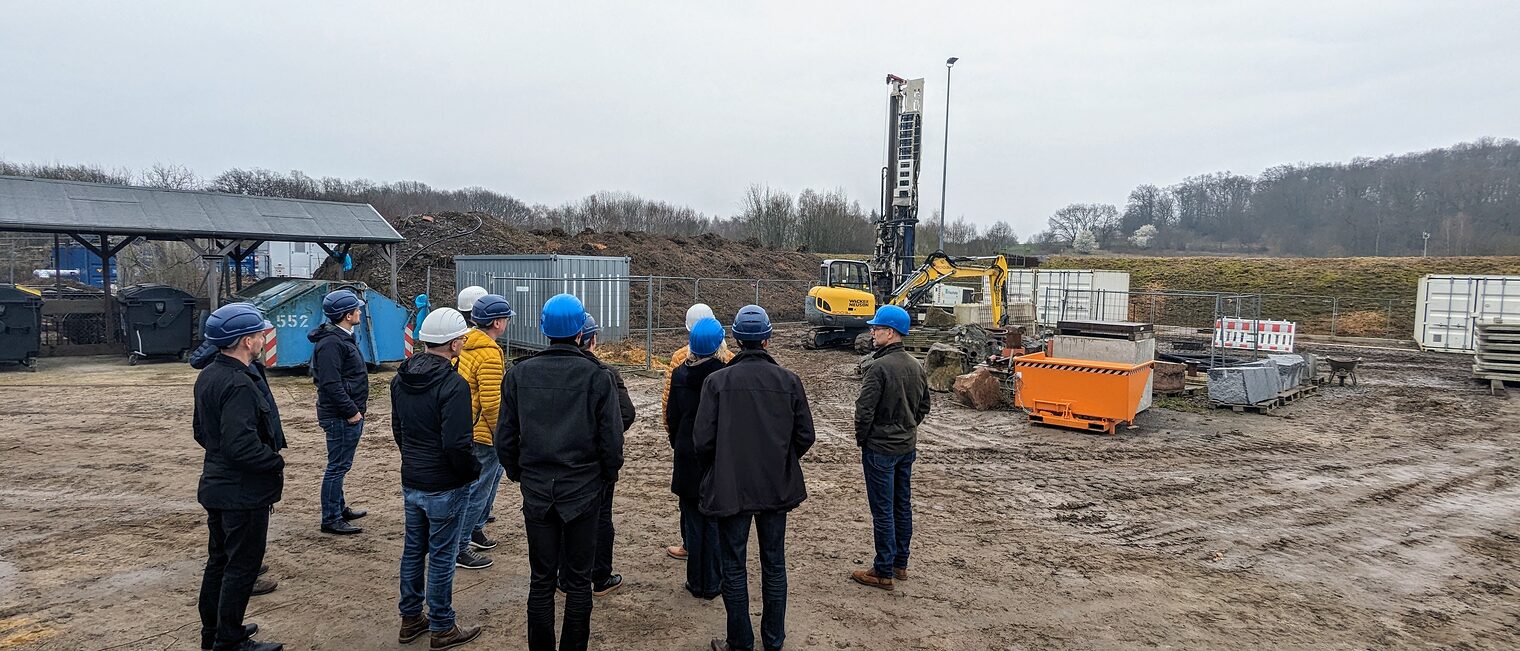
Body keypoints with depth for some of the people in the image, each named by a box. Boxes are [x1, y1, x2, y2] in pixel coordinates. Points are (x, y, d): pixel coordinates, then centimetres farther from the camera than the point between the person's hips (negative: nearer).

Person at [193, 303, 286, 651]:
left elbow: (200, 429, 17)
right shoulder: (239, 385, -26)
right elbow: (242, 446, -30)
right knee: (242, 566, 3)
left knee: (220, 560, 21)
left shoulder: (208, 374, 7)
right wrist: (277, 461, -15)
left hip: (217, 487, 10)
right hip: (244, 492, -10)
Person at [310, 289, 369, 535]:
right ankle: (331, 520, 5)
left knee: (340, 465, 20)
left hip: (349, 415, 11)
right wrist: (351, 412, -20)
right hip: (340, 416, -11)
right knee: (338, 466, -3)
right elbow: (331, 384, -24)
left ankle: (339, 508, 32)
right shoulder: (331, 343, -19)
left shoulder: (343, 337, 15)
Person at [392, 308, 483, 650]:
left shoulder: (401, 378, 3)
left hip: (410, 481, 8)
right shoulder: (453, 385, -24)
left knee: (413, 549, 19)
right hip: (445, 487, -8)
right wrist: (473, 470, -9)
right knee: (442, 556, 5)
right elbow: (456, 445, -26)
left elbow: (397, 428, 14)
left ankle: (410, 619, 33)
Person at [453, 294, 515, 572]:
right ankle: (459, 547, 10)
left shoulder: (466, 344, 5)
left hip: (466, 427, 10)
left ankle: (475, 527, 37)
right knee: (478, 490, 1)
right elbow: (491, 403, -25)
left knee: (493, 474, 25)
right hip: (484, 434, -10)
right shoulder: (490, 355, -23)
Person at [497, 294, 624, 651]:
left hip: (536, 492, 2)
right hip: (583, 490, -2)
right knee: (579, 580, 10)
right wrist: (607, 475, 9)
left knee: (541, 580, 12)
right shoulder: (597, 377, -11)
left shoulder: (519, 374, -4)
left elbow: (505, 437, 1)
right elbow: (612, 440, -9)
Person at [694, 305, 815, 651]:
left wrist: (720, 467, 8)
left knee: (734, 567, 11)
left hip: (730, 488, -2)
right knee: (774, 565, 16)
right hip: (777, 486, 2)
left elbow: (702, 440, -12)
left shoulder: (717, 381, -12)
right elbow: (805, 436, -2)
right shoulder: (789, 380, -7)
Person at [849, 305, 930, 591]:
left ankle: (883, 572, 9)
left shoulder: (878, 367, -21)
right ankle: (900, 564, 28)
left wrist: (861, 438, -6)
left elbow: (865, 409, -21)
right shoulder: (916, 366, 5)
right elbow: (924, 406, 14)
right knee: (903, 506, 16)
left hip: (880, 448, -8)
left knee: (882, 511, 0)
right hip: (907, 447, 8)